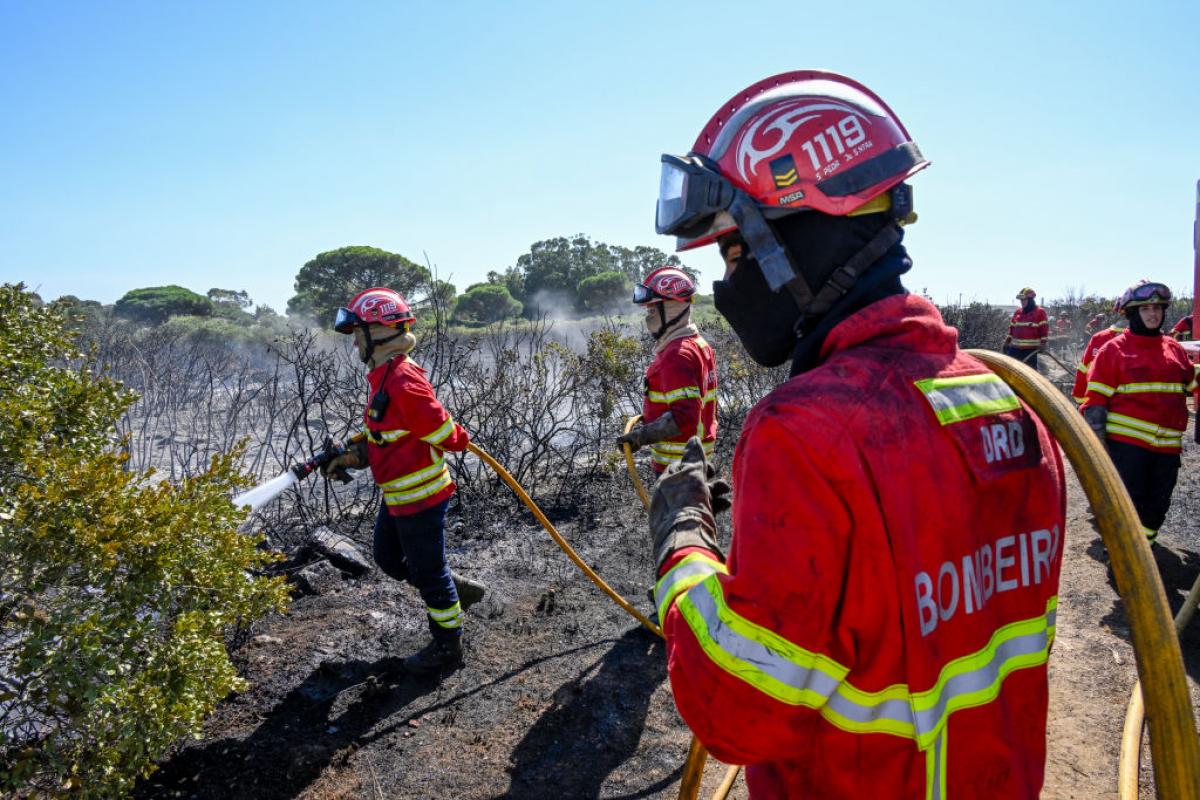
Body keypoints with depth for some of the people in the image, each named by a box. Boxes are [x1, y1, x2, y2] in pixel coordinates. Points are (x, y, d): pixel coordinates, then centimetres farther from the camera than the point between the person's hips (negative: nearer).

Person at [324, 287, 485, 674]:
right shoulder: (385, 377, 7)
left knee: (427, 571, 6)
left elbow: (445, 434, -27)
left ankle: (447, 645, 25)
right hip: (397, 496, 10)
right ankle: (458, 589, 36)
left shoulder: (403, 382, -26)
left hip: (420, 496, -10)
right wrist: (352, 455, 2)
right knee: (389, 558, 24)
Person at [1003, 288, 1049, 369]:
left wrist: (1043, 342, -14)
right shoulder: (1017, 312, 13)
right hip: (1015, 347, 5)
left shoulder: (1040, 312, -3)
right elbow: (1012, 327, 19)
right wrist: (1007, 341, 15)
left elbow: (1044, 328, -6)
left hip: (1031, 348, -5)